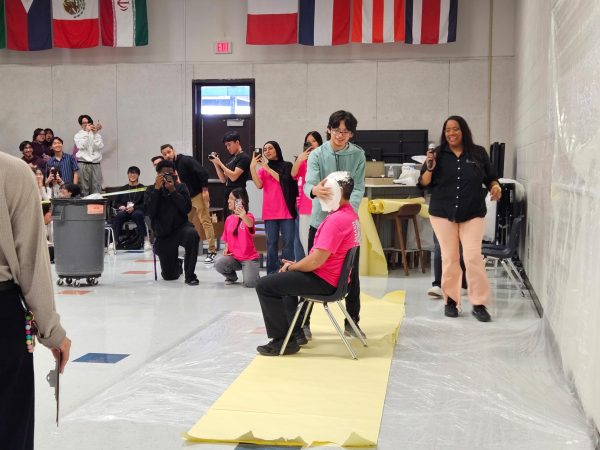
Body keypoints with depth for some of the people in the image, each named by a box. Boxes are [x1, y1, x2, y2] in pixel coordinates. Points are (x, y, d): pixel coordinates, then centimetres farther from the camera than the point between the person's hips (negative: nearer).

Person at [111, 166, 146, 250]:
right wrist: (120, 206, -3)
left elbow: (145, 204, 0)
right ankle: (115, 241, -33)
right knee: (117, 216, -32)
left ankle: (144, 239, -36)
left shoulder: (143, 189, 11)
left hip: (137, 210, -3)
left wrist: (134, 207, -15)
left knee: (137, 214, -39)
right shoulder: (123, 189, 24)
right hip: (124, 211, 3)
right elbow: (114, 203, 20)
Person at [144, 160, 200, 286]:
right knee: (169, 276, 0)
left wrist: (173, 190, -18)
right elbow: (149, 212, -12)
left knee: (192, 234, -39)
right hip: (163, 234, 1)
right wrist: (157, 189, -16)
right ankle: (177, 264, 40)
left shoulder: (181, 187, 3)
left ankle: (190, 275, -25)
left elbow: (187, 208, -11)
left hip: (180, 227, -1)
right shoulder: (151, 190, 4)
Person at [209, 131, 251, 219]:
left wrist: (219, 163, -12)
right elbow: (224, 179, 16)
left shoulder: (244, 158, -6)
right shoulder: (231, 159, 18)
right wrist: (215, 163, 5)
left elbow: (234, 177, -15)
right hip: (228, 195, 8)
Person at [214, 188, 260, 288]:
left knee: (249, 283, -24)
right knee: (218, 263, -26)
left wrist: (243, 217, -59)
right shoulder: (229, 219, 8)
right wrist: (226, 248, -1)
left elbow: (250, 224, -36)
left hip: (249, 257, -4)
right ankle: (231, 276, 6)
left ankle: (252, 274, 14)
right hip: (233, 257, 5)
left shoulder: (248, 216, -10)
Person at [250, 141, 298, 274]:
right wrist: (252, 167, -11)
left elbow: (284, 180, -10)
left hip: (286, 211, -2)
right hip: (270, 212, 2)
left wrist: (268, 168, -7)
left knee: (288, 242, -4)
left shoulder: (287, 166, 6)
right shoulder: (262, 169, 12)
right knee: (271, 243, 2)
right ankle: (272, 274, 3)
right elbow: (259, 185, -4)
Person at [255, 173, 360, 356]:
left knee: (264, 285, -6)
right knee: (285, 278, 31)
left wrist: (292, 267, -8)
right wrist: (296, 265, 8)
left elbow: (316, 260, -27)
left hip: (324, 281, -10)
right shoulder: (351, 214, 8)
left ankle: (283, 340, 1)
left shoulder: (336, 219, -25)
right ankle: (295, 331, 31)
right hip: (335, 277, 10)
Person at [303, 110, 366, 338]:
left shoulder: (358, 155, -1)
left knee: (351, 273, 9)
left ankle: (352, 321, 23)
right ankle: (303, 321, 15)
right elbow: (308, 184, -21)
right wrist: (315, 190, -46)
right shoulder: (316, 154, -5)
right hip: (320, 221, -1)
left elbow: (358, 189, -8)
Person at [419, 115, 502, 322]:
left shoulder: (478, 153, 5)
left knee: (473, 257, -7)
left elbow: (490, 177, 14)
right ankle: (451, 300, 16)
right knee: (449, 258, 4)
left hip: (472, 214, 0)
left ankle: (479, 303, 0)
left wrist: (495, 187, -7)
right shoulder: (438, 154, 4)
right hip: (443, 213, 1)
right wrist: (429, 168, -15)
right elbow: (424, 184, 3)